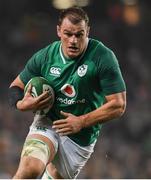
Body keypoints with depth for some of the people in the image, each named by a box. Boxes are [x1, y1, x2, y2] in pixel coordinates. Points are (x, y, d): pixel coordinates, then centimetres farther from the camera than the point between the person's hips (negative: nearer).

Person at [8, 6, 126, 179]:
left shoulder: (103, 58, -15)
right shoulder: (44, 56, -7)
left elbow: (118, 105, -13)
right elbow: (16, 86, 7)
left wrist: (81, 121, -19)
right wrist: (22, 104, -16)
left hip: (81, 137, 0)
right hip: (47, 123, 1)